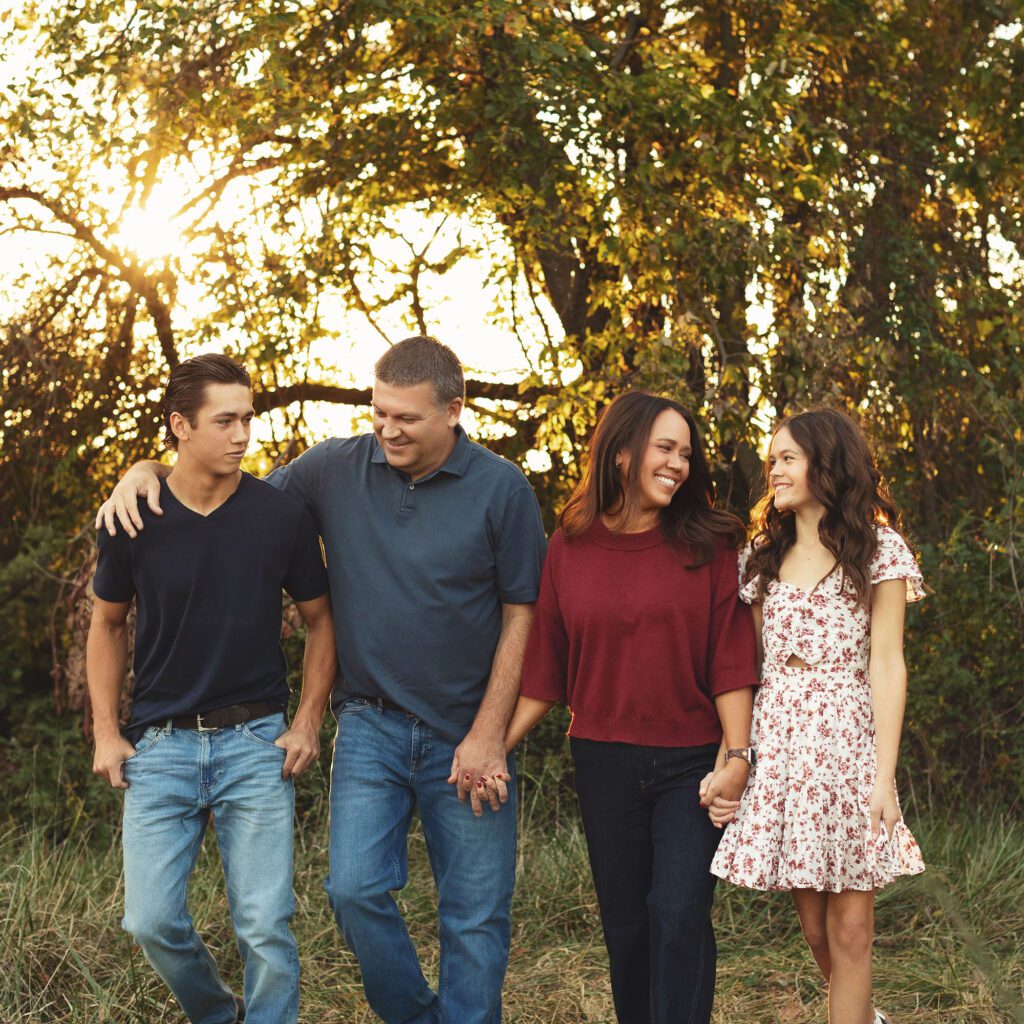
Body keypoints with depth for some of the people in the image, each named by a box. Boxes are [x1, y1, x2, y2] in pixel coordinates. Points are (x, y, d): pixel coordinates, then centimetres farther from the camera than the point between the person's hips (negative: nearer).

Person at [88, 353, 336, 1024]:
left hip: (255, 742, -1)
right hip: (160, 743, 1)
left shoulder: (283, 516, -5)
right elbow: (108, 624, 12)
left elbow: (321, 621, 8)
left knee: (265, 926, -4)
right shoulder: (133, 520, -2)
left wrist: (308, 724, 0)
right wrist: (106, 732, 6)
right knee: (153, 922, 0)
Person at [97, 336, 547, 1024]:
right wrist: (149, 471, -3)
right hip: (372, 726, 2)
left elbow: (521, 617, -4)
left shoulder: (502, 490, -6)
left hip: (468, 738, -2)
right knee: (356, 890, -7)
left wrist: (488, 736, -8)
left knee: (475, 918, 3)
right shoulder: (337, 469, 1)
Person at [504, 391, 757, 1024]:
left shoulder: (709, 544, -2)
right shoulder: (571, 546, 2)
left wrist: (738, 753, -12)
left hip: (691, 762, -2)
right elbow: (546, 666, 6)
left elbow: (731, 659, -5)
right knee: (625, 921, 11)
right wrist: (495, 746, 1)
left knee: (680, 915, -9)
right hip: (605, 762, 2)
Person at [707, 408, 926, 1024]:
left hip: (847, 738, -3)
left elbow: (887, 663, -3)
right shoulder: (763, 555, 14)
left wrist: (884, 775, -11)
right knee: (814, 924, 8)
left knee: (850, 927, -3)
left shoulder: (879, 548, 2)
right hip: (778, 740, 4)